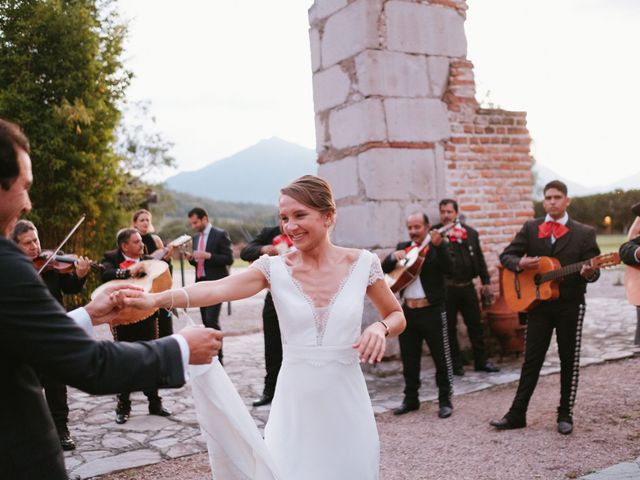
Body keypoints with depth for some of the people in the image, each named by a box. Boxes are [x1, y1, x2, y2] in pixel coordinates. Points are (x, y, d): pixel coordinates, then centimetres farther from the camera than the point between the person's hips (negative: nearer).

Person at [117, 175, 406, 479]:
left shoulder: (362, 264, -4)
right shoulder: (274, 268, -6)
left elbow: (397, 316, 9)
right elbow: (216, 290, -21)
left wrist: (381, 327, -14)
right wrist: (157, 299, -37)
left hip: (345, 399, 0)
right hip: (296, 400, 0)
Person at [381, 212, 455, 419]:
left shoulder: (437, 247, -3)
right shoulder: (402, 247, 12)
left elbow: (447, 268, -19)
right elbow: (384, 268, 5)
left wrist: (439, 245, -33)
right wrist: (394, 256, -15)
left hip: (432, 311, -5)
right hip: (408, 311, 5)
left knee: (441, 357, 1)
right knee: (409, 359, 12)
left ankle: (445, 400, 13)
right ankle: (411, 399, 24)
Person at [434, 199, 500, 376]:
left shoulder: (470, 232, 8)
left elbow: (479, 257, 13)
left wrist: (486, 281, 12)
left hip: (467, 286, 3)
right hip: (447, 288, -3)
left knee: (475, 324, 10)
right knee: (449, 327, 5)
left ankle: (481, 361, 21)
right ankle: (455, 364, 17)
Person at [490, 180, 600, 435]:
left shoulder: (584, 233, -1)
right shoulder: (530, 228, 4)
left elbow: (592, 269, -4)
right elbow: (506, 255, 4)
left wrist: (589, 272, -27)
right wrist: (520, 264, -17)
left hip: (570, 304, -1)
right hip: (538, 302, 2)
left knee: (569, 360, 7)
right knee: (531, 360, 7)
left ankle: (565, 415, 21)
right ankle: (516, 414, 12)